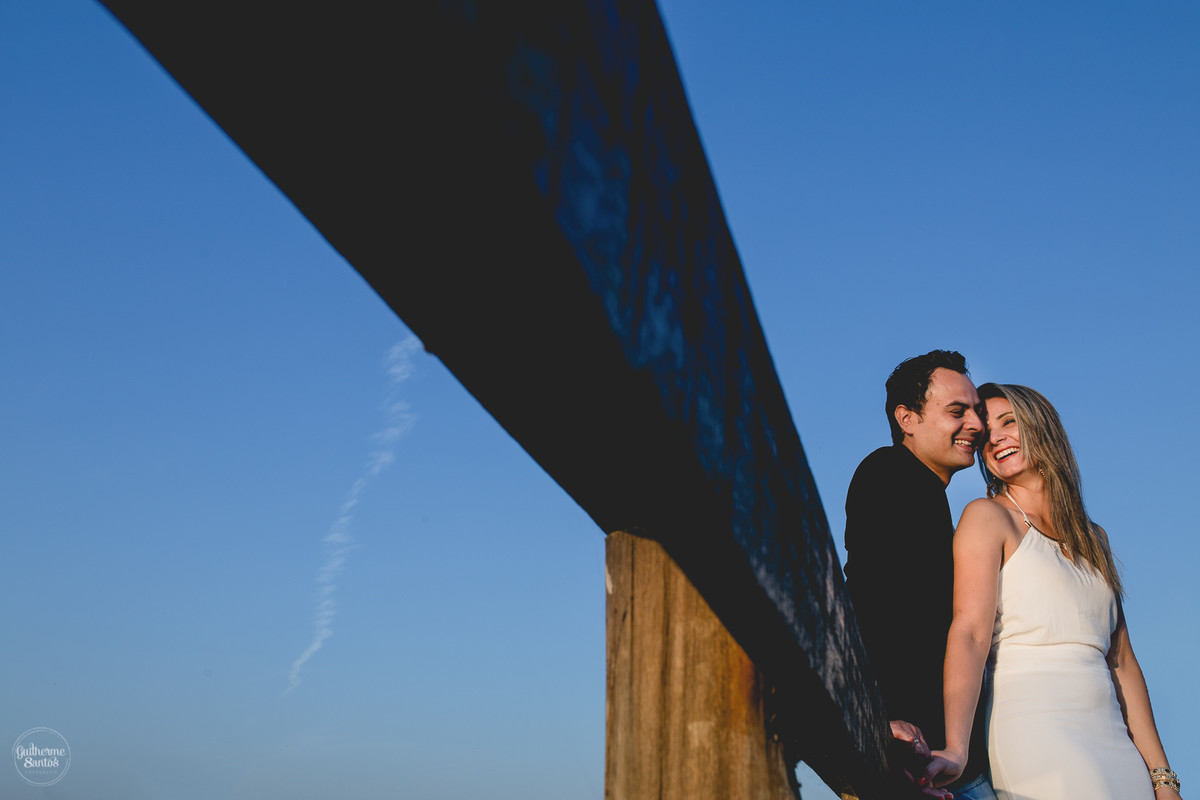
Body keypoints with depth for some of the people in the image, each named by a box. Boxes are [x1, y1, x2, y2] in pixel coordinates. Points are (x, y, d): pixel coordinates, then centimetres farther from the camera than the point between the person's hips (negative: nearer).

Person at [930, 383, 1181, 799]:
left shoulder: (1093, 536, 18)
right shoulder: (988, 516, 0)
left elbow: (1122, 661, 16)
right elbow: (970, 631, -14)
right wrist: (955, 749, -27)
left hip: (1114, 742, 6)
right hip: (1038, 732, -5)